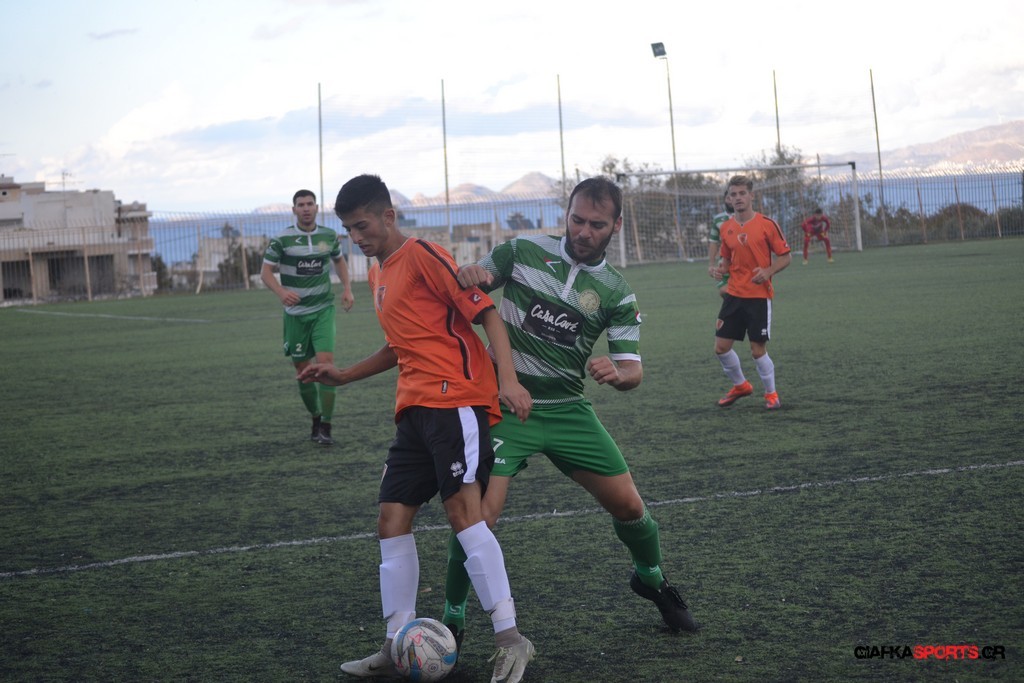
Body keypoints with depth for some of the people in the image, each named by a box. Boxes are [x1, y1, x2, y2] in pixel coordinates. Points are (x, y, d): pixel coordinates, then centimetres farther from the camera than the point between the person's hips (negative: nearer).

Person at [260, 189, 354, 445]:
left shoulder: (329, 236, 1)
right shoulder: (282, 239, -7)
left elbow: (339, 260, 20)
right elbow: (265, 271, -8)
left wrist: (347, 288, 5)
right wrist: (281, 292, -27)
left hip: (323, 309, 0)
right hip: (295, 312, 0)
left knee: (326, 362, -16)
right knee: (303, 369, 5)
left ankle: (325, 427, -13)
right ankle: (315, 419, 27)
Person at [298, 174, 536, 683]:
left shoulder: (421, 255, -6)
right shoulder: (377, 276, 21)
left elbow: (485, 312, -11)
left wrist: (508, 379, -23)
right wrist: (343, 376, 30)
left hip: (457, 398, -9)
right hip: (415, 407, 9)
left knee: (462, 509, -19)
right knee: (391, 519, 5)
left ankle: (510, 640, -15)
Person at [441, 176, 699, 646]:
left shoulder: (616, 293, 0)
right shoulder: (523, 252, -3)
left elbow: (633, 370, -5)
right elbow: (471, 282, 5)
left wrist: (616, 373, -31)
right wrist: (467, 275, -21)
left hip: (568, 409, 3)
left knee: (628, 504, 4)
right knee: (480, 514, -18)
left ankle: (651, 579, 36)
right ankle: (452, 617, 3)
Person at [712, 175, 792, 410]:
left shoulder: (767, 224, -7)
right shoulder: (726, 228, 6)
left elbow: (785, 256, -3)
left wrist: (768, 271, -20)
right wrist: (721, 269, -4)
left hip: (759, 296, -5)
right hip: (734, 294, 5)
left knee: (758, 350, -5)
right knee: (721, 347, 3)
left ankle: (771, 394, 16)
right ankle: (740, 386, 26)